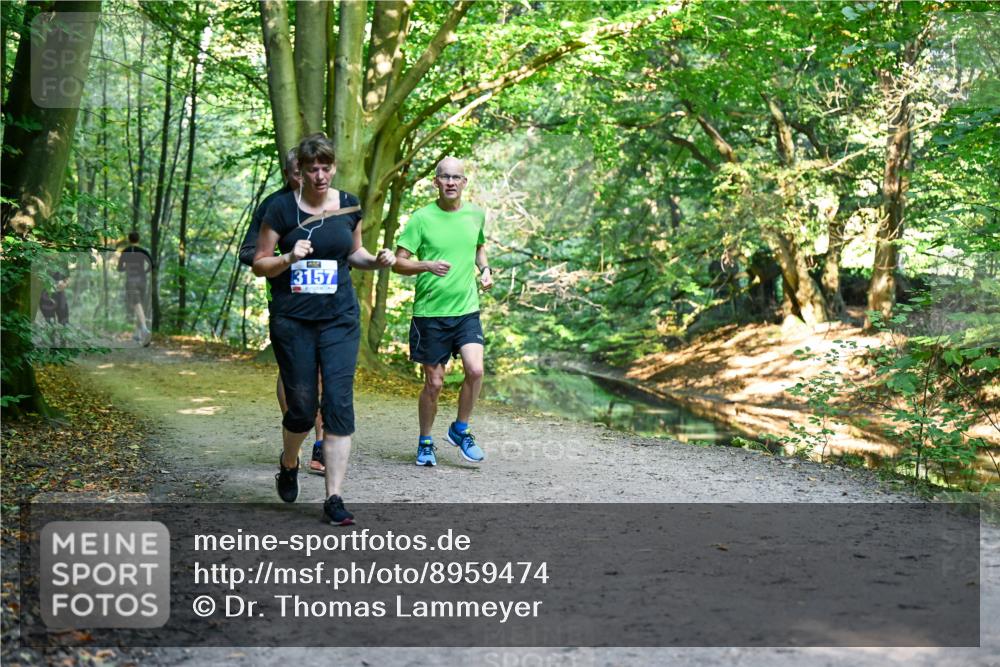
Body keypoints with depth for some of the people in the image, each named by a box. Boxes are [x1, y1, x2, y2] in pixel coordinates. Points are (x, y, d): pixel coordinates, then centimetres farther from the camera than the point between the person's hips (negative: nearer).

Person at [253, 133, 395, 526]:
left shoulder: (350, 206, 4)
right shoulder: (282, 208, -4)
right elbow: (259, 264, 0)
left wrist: (376, 261, -2)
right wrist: (288, 259, -20)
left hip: (340, 320, 2)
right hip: (292, 322, -2)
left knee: (339, 405, -6)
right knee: (302, 407, 2)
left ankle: (334, 498, -1)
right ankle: (288, 464, 36)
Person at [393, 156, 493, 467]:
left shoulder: (476, 214, 6)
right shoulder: (421, 218, -7)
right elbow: (398, 262, -7)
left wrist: (485, 269, 8)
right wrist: (427, 265, -24)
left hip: (466, 309, 3)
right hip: (430, 312, -3)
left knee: (475, 370, -15)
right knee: (434, 383, 3)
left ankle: (460, 430, 9)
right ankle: (425, 442, 25)